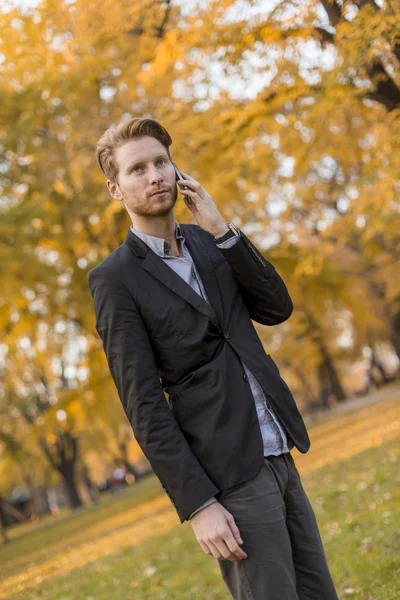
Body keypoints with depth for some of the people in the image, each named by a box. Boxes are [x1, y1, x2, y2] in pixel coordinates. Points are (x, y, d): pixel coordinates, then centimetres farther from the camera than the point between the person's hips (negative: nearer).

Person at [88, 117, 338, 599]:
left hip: (278, 455, 7)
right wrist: (197, 505, -16)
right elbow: (144, 404, -12)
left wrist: (223, 231, -8)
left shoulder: (207, 241, 12)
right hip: (229, 476, -6)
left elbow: (277, 308, 2)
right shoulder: (115, 279, -7)